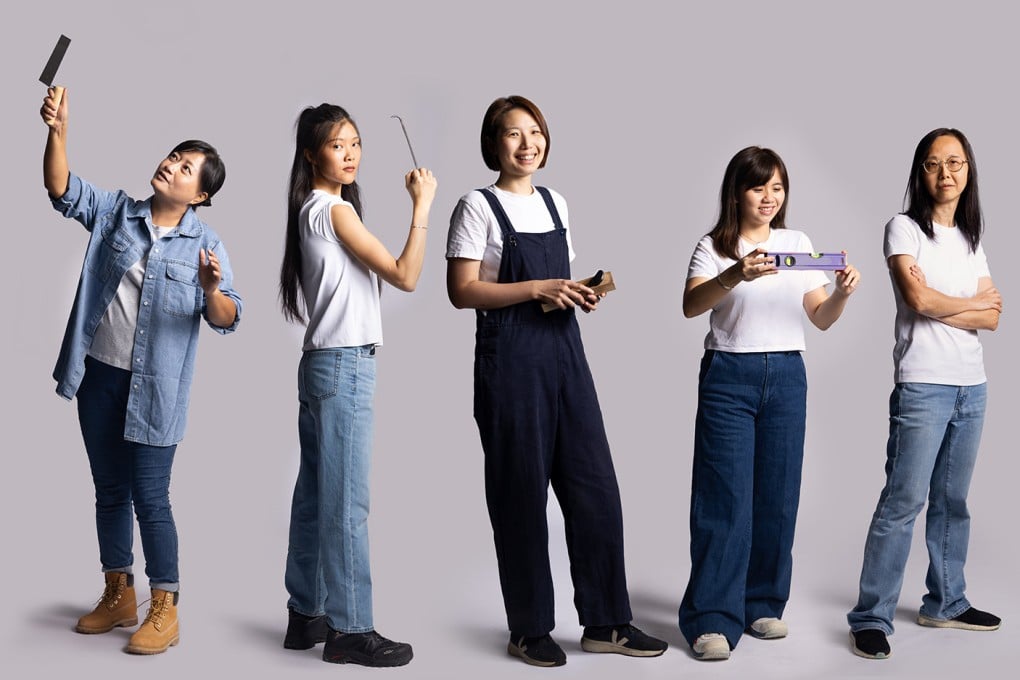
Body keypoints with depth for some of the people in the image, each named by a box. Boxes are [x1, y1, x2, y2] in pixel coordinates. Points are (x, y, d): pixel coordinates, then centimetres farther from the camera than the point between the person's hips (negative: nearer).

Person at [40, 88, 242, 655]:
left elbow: (226, 319, -10)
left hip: (155, 388, -4)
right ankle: (118, 597, 27)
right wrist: (58, 132, -19)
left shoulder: (205, 243, -6)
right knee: (110, 491, 14)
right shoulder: (116, 211, 5)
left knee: (150, 497, -3)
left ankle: (165, 611, 8)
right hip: (98, 375, 4)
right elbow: (63, 190, -5)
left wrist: (211, 289, -32)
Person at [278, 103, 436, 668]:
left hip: (320, 364, 10)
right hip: (344, 366, -10)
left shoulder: (309, 210, 16)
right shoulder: (334, 210, -12)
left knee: (315, 492, 12)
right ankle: (349, 630, -1)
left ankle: (306, 615, 20)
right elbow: (404, 276, -17)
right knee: (346, 500, -6)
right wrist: (422, 205, -14)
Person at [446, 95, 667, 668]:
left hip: (564, 348, 6)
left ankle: (605, 621, 15)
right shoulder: (479, 207, -4)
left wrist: (579, 294, 1)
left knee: (595, 484, 4)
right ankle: (530, 628, 14)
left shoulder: (556, 204, 14)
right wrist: (538, 288, -18)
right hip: (510, 356, -6)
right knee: (521, 489, 2)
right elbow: (462, 291, -11)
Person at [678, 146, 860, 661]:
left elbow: (821, 318, 8)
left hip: (787, 375, 4)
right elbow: (690, 305, -18)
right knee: (725, 497, -5)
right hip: (729, 374, -4)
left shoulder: (798, 244, 11)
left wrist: (843, 293, -13)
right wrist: (735, 276, -35)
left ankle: (763, 604, 20)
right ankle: (713, 619, -1)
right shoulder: (714, 247, -1)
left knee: (777, 496, 7)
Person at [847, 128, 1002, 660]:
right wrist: (973, 302, 0)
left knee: (952, 500, 11)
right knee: (903, 501, -10)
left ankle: (945, 603, 22)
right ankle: (871, 618, -7)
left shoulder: (971, 239, 15)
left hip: (971, 386, 6)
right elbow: (917, 298, -15)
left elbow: (992, 319, 6)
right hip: (922, 385, -6)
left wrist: (938, 305, -9)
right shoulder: (904, 229, -1)